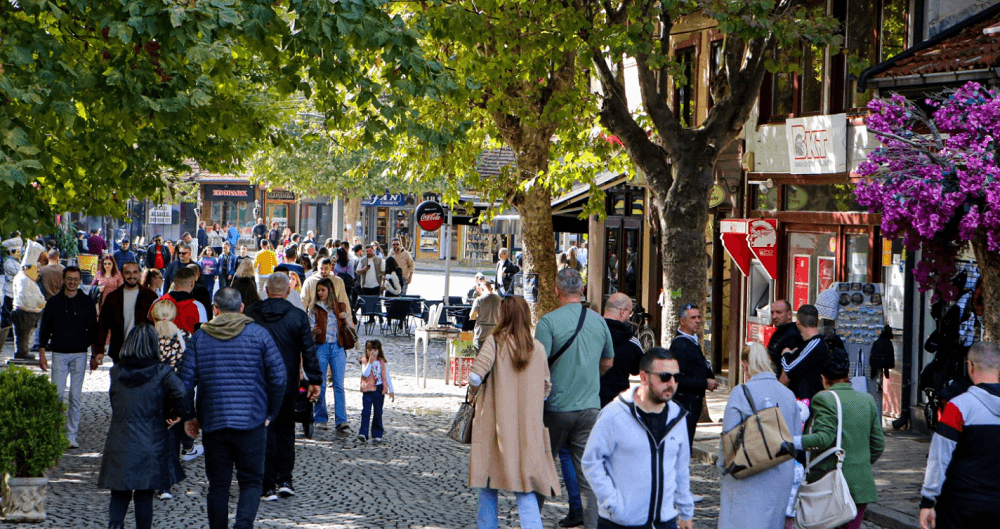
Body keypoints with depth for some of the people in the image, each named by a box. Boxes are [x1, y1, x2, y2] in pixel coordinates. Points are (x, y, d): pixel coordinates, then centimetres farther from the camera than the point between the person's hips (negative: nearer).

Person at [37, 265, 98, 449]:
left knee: (76, 397, 2)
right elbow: (45, 330, 8)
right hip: (59, 354, -1)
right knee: (57, 394, -8)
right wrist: (41, 354, 2)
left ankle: (71, 435, 7)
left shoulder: (86, 303, 6)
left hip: (79, 354, 1)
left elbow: (93, 330, 10)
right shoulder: (53, 303, 4)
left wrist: (96, 354, 5)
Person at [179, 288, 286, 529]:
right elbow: (279, 377, -2)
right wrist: (270, 414, 9)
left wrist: (189, 417, 12)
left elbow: (185, 381, 1)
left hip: (212, 422, 2)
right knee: (251, 481, 5)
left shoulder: (199, 338, 4)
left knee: (218, 486, 10)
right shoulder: (258, 334, 0)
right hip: (251, 422, -1)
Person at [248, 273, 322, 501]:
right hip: (287, 384, 0)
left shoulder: (252, 315, -3)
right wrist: (315, 380, 2)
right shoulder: (298, 316, -4)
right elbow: (309, 350, -4)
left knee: (265, 433, 4)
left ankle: (268, 486, 2)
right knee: (286, 431, 14)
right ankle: (284, 480, 7)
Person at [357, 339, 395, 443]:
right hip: (368, 390, -2)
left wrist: (391, 391, 9)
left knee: (378, 412, 7)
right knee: (366, 411, -11)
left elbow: (387, 377, 10)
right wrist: (370, 362, -21)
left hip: (380, 389, 2)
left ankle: (377, 434, 14)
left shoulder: (382, 362, 6)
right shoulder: (365, 362, 0)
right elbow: (365, 374, -16)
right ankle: (363, 433, -15)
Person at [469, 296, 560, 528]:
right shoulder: (537, 348, 2)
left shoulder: (495, 343, -7)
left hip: (495, 425, -2)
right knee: (525, 489, 2)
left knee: (488, 483, 12)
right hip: (528, 430, 2)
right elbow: (546, 388, 8)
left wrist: (475, 391, 2)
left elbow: (475, 375, -19)